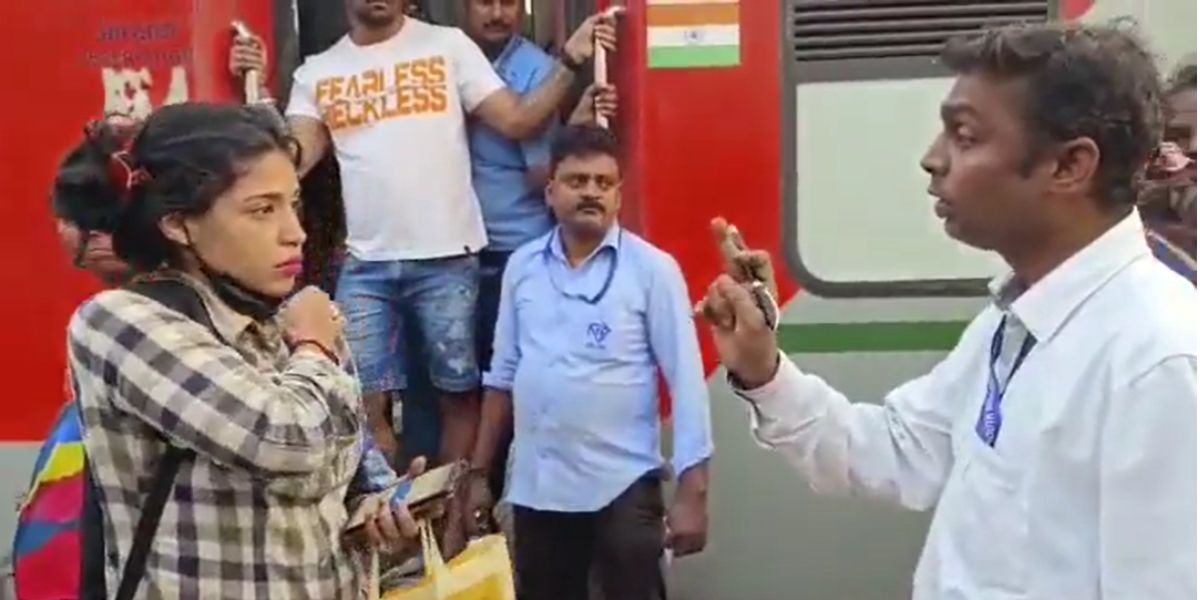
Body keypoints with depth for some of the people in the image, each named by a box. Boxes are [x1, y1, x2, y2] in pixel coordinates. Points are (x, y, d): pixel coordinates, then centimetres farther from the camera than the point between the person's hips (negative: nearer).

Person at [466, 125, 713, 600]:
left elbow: (686, 381, -8)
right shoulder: (521, 267, 5)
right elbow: (503, 376, 11)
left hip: (622, 486, -4)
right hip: (535, 487, 4)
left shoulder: (653, 268, -6)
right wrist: (479, 472, 11)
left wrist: (691, 491, -12)